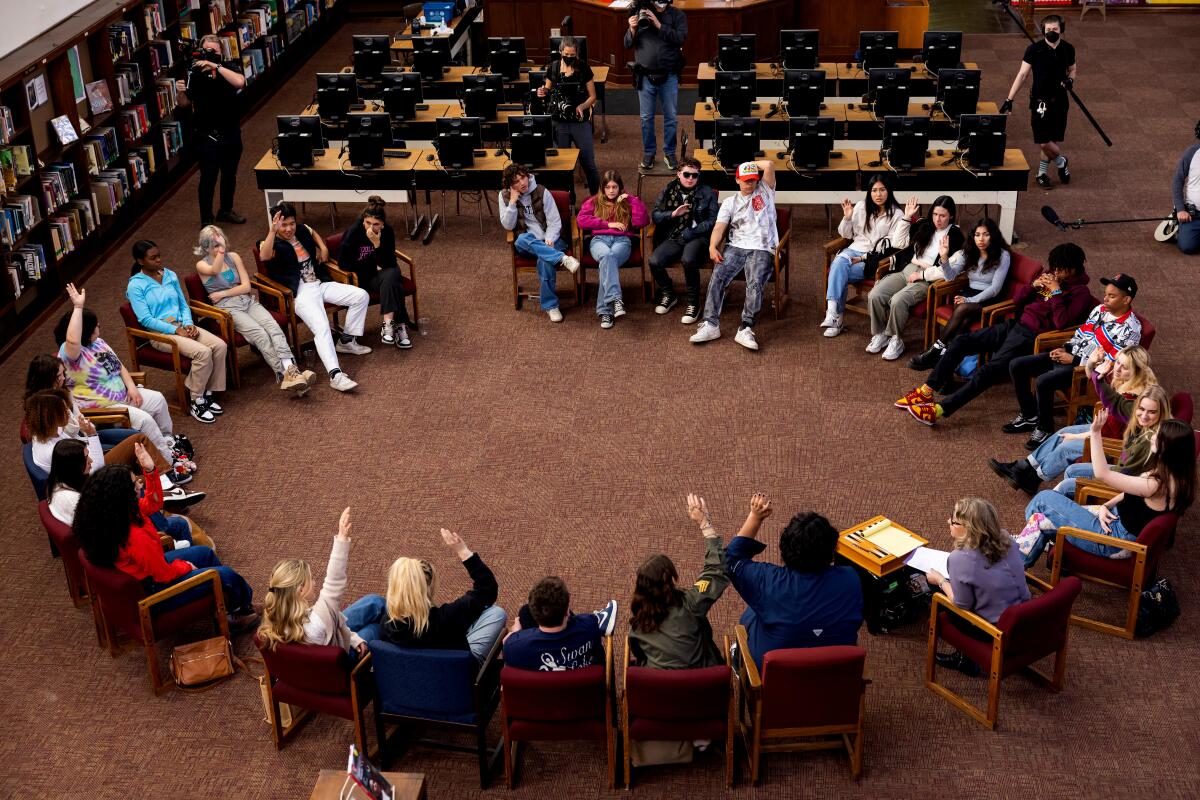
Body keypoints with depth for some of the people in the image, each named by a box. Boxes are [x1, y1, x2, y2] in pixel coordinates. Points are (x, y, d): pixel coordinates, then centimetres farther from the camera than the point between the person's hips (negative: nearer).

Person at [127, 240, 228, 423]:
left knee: (220, 345, -18)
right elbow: (145, 319, -12)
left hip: (182, 325, 6)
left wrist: (188, 324, -3)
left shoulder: (170, 275, 14)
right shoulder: (135, 286, -5)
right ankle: (196, 404, -17)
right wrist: (175, 330, -17)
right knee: (203, 352, -30)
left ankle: (208, 393, -6)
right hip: (160, 333, -6)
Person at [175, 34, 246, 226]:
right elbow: (185, 104, 2)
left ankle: (226, 210, 38)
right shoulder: (194, 73, -7)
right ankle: (206, 219, 9)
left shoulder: (229, 70, -4)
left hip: (231, 133, 3)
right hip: (206, 136, -3)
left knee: (230, 174, 18)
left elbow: (240, 82, -28)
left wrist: (216, 66, -34)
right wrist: (181, 92, -20)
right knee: (208, 177, -2)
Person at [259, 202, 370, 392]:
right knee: (321, 327, -31)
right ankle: (335, 374, -42)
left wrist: (323, 247, 21)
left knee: (361, 296, -4)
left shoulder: (302, 231, 14)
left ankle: (346, 341, 11)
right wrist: (273, 230, -42)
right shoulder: (272, 243, -5)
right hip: (301, 292, -8)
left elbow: (314, 233, 40)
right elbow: (264, 256, -31)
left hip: (321, 284, 8)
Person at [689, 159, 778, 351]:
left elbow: (770, 165, 0)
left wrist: (751, 165, 18)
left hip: (762, 249, -2)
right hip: (736, 247, 2)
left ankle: (745, 329, -34)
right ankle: (711, 324, -26)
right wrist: (712, 246, -15)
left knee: (755, 283, -28)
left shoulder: (765, 191, 15)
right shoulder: (730, 202, 18)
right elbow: (719, 228, 4)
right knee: (717, 276, -24)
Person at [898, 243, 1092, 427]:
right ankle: (927, 391, -2)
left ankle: (939, 410, -32)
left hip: (1031, 336, -8)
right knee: (960, 342, -5)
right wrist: (1033, 286, 2)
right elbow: (1016, 300, 19)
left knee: (989, 370, -25)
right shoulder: (1048, 278, 17)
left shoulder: (1080, 292, -4)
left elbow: (1062, 322, -18)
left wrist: (1056, 292, -15)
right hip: (1015, 324, 8)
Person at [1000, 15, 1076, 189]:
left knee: (1055, 140, 7)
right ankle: (1061, 160, 26)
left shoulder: (1068, 49, 0)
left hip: (1060, 101, 3)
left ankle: (1042, 172, 26)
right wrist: (1009, 99, -15)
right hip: (1040, 101, -3)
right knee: (1044, 142, -5)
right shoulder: (1034, 49, -11)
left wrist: (1070, 79, -8)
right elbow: (1022, 75, -9)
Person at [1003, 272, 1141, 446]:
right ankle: (1029, 416, 12)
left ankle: (1045, 429, -10)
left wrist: (1074, 360, -17)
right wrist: (1065, 348, 0)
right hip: (1070, 355, 9)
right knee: (1016, 366, -2)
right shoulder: (1100, 310, 9)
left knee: (1043, 381, -33)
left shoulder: (1130, 329, -14)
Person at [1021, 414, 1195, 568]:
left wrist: (1095, 432, -29)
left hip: (1115, 541, -10)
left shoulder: (1158, 484, -31)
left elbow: (1102, 475, -28)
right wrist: (1106, 506, -3)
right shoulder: (1170, 475, -2)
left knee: (1044, 500, -3)